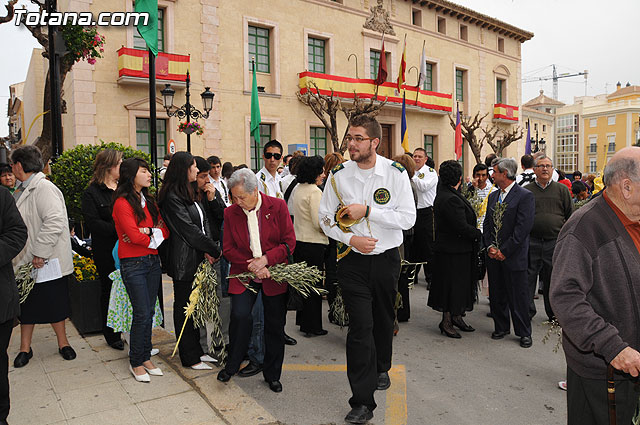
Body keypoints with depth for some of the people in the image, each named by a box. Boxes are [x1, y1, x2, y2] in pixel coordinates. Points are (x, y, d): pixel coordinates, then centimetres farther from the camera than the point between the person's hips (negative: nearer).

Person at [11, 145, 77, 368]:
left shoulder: (44, 188, -17)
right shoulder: (21, 191, 13)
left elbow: (55, 221, -27)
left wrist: (40, 254, -25)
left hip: (46, 263, -8)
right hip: (25, 262, 8)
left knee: (54, 306, 7)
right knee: (26, 305, 15)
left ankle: (63, 343, 25)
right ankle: (25, 348, 29)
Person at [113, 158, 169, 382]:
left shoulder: (149, 201, 13)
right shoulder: (122, 203, -10)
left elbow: (165, 229, 5)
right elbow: (134, 235, -19)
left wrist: (146, 232, -12)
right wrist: (154, 235, -2)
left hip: (152, 261, 7)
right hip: (133, 263, -7)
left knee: (149, 312, 11)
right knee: (142, 313, -3)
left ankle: (145, 357, 23)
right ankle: (135, 363, 13)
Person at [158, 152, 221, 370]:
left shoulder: (189, 193, 14)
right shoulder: (172, 198, -15)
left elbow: (204, 223, 8)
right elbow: (189, 230, -17)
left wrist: (207, 251, -6)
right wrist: (215, 251, -11)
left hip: (197, 259, 9)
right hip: (183, 262, -9)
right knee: (184, 307, 4)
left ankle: (196, 350, 30)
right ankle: (190, 358, 15)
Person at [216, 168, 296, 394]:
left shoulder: (277, 206, -6)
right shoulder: (230, 213, -1)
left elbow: (289, 242, -5)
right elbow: (228, 249, 2)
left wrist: (265, 259, -18)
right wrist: (252, 265, -12)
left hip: (274, 274, 0)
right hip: (243, 274, 1)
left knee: (275, 325, 6)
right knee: (240, 315, -18)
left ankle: (272, 374, 26)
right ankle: (231, 366, 8)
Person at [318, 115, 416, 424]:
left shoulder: (395, 173, -8)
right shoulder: (339, 174, -4)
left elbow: (408, 218, -11)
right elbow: (325, 217, 2)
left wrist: (368, 210, -19)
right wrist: (350, 238, -14)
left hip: (387, 259, 1)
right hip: (353, 261, -1)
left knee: (384, 319, 19)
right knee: (360, 326, -7)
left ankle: (381, 368, 48)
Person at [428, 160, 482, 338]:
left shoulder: (443, 194, 8)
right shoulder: (451, 199, -24)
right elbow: (462, 227, -25)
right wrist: (479, 234, -11)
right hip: (454, 252, -10)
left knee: (458, 286, 18)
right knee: (453, 286, 2)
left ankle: (456, 317, 30)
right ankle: (447, 322, 15)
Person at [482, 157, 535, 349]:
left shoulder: (525, 196, -9)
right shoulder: (493, 196, 13)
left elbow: (523, 227, -15)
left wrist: (504, 250, -15)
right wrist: (490, 246, -1)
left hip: (514, 256, -6)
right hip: (493, 255, 6)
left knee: (518, 296, 2)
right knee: (496, 295, 12)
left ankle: (524, 332, 17)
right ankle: (501, 327, 27)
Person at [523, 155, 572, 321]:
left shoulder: (562, 190, 9)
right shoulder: (526, 191, 6)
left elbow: (570, 215, 9)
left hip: (555, 241, 1)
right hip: (531, 242, 0)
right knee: (528, 277, 2)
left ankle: (554, 313, 24)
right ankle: (527, 311, 15)